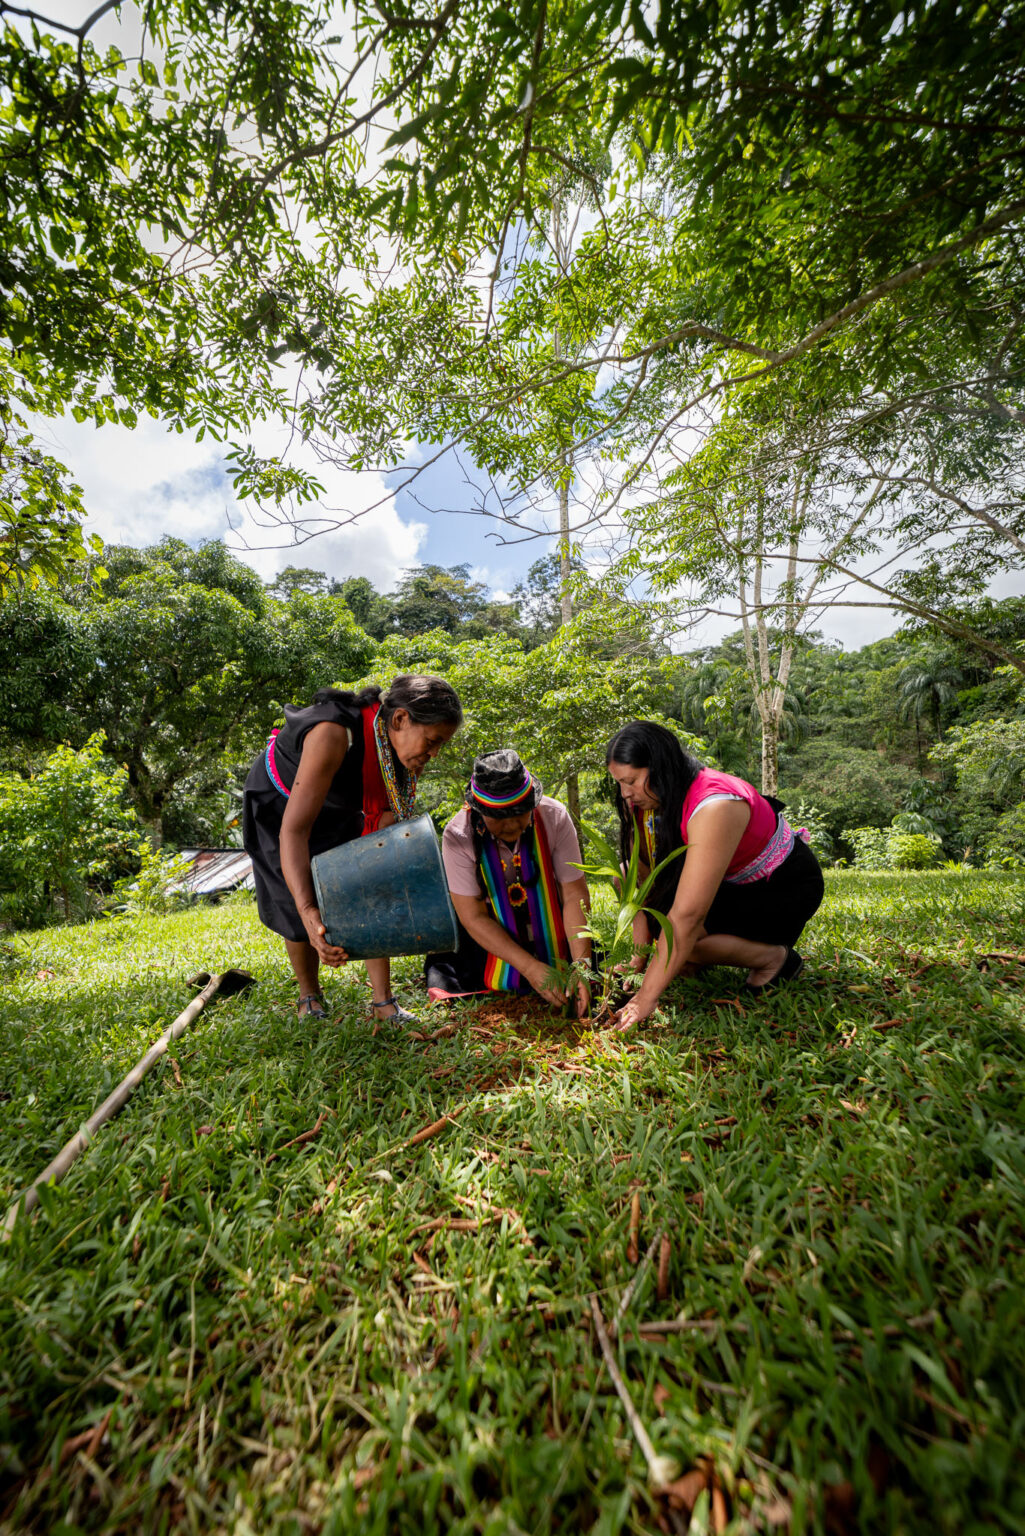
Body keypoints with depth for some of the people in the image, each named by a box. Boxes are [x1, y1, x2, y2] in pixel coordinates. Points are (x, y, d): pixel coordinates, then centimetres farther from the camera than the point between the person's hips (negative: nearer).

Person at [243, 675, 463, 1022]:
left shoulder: (408, 749, -22)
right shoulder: (334, 733, -43)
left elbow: (389, 816, -14)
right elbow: (293, 830, -47)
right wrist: (308, 910, -56)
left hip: (337, 809, 5)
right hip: (280, 804, -4)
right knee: (297, 912, 0)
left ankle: (383, 1002, 8)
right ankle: (309, 997, 27)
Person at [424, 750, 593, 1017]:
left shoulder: (554, 817, -21)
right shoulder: (458, 836, -25)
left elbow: (574, 896, -18)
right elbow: (474, 917, -23)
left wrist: (581, 963, -29)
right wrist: (530, 967, -29)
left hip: (547, 929, 2)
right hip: (489, 937, -1)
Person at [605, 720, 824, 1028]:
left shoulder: (714, 807, -36)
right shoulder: (653, 797, -12)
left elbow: (687, 916, -39)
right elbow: (642, 879, -10)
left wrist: (646, 998, -35)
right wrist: (639, 960, -13)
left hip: (789, 888, -7)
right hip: (733, 884, 8)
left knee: (680, 934, -28)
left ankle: (774, 958, -5)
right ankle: (693, 961, 3)